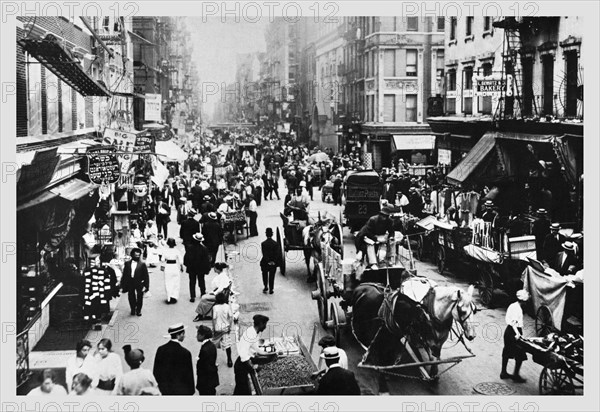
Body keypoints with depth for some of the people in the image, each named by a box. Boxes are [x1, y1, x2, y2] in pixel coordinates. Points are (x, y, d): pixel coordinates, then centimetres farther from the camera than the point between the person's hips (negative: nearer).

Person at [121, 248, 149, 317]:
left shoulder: (142, 264, -3)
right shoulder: (127, 264, 3)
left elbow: (146, 276, -4)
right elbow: (124, 275, 5)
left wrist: (145, 286, -9)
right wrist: (123, 285, 2)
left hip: (139, 283, -2)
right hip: (130, 283, 2)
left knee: (139, 297, 5)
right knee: (131, 297, 7)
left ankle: (138, 310, 21)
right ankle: (133, 310, 25)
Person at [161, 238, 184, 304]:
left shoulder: (165, 251, -8)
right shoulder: (177, 251, -10)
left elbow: (163, 260, -3)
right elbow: (180, 261, -7)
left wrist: (163, 266, 10)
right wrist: (181, 267, 6)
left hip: (167, 267, 1)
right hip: (175, 267, -1)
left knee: (168, 284, 10)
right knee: (176, 283, 12)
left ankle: (169, 298, 9)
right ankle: (174, 297, 5)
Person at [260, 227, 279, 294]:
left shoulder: (263, 244, -11)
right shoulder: (275, 243, -7)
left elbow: (264, 254, -14)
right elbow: (277, 254, -11)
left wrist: (268, 261, -12)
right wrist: (273, 261, -10)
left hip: (265, 263, -1)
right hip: (274, 263, 1)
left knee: (265, 275, 20)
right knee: (272, 276, 11)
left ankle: (265, 287, 17)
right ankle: (271, 289, 12)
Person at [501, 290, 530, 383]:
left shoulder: (512, 305, 7)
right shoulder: (517, 308, -19)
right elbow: (513, 322, -26)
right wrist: (517, 334, -34)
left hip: (508, 330, 10)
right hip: (514, 332, -10)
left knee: (507, 352, 17)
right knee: (520, 355, 0)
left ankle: (503, 372, 26)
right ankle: (516, 375, 4)